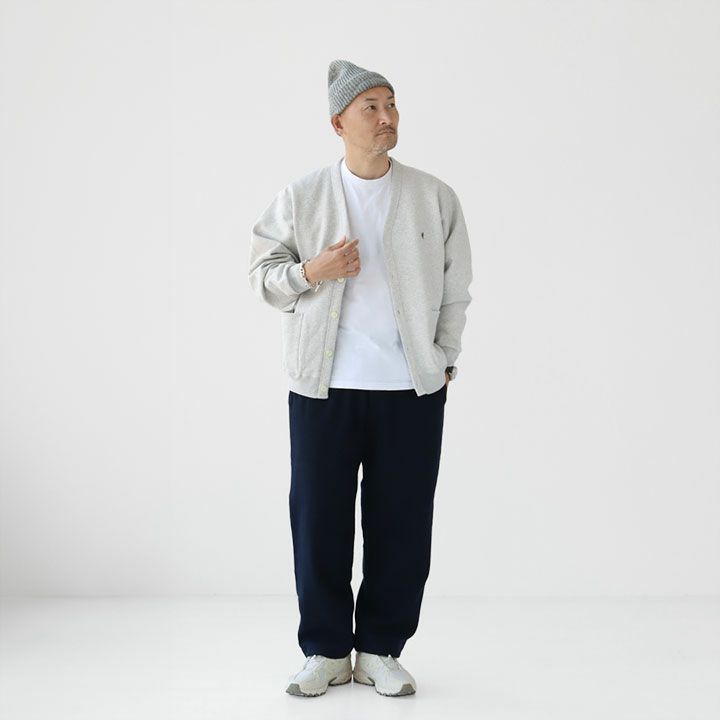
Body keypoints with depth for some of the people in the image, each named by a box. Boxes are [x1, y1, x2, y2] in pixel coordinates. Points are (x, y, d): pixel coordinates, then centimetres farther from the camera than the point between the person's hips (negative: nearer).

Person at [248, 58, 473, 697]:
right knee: (318, 519, 3)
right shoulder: (302, 197, 3)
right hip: (322, 385, 0)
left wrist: (443, 362, 4)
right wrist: (309, 272, -12)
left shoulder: (435, 198, 5)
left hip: (412, 387, 1)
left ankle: (380, 650, 19)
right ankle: (326, 651, 18)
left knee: (402, 524, 4)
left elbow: (456, 290, 10)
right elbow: (263, 272, 7)